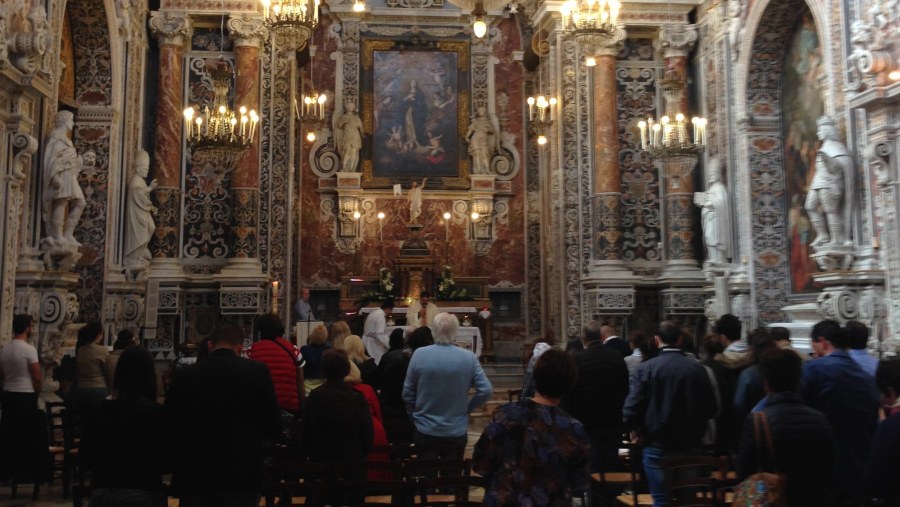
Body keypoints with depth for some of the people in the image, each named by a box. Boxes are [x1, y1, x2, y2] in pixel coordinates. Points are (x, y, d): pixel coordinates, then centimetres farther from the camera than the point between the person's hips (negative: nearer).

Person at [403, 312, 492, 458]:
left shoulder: (419, 354, -11)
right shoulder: (469, 357, -11)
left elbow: (407, 393, -4)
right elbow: (486, 391, -10)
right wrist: (467, 408, 6)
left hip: (425, 431, 0)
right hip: (457, 432, 0)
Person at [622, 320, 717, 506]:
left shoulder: (647, 367, -13)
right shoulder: (697, 368, -4)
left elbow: (631, 408, -17)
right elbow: (710, 409, 2)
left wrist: (635, 431, 1)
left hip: (658, 447, -3)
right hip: (690, 446, 3)